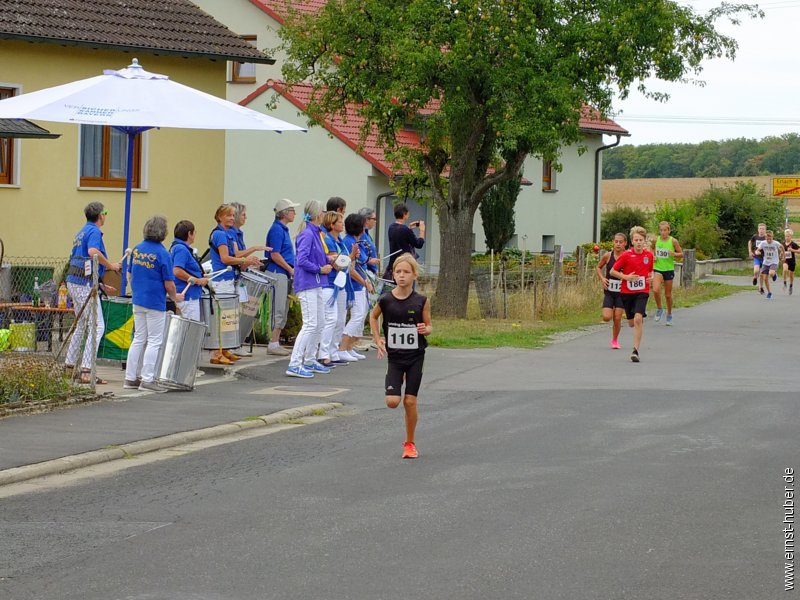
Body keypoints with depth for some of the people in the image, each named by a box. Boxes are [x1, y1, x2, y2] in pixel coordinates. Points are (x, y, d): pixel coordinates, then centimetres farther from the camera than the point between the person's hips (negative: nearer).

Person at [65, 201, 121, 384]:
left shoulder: (82, 232, 20)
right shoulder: (94, 231, -9)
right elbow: (93, 252, -30)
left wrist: (102, 285, 27)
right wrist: (110, 265, -15)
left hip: (73, 280, 10)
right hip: (85, 284, -10)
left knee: (82, 324, 21)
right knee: (97, 326, -11)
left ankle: (69, 364, 25)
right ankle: (86, 371, -19)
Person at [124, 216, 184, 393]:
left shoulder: (137, 249, 4)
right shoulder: (162, 254, -16)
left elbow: (130, 275, 12)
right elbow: (169, 283, -14)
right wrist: (175, 297, 4)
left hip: (138, 301, 7)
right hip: (155, 303, -7)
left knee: (139, 339, 15)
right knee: (154, 341, 1)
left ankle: (131, 378, 16)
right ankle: (147, 379, 1)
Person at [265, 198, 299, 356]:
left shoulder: (283, 229, 17)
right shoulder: (277, 229, -13)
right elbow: (275, 255, -19)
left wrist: (291, 270, 15)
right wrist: (292, 270, -14)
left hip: (284, 274, 10)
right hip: (278, 273, -10)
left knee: (283, 310, 11)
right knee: (278, 310, -8)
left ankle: (276, 343, 15)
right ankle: (273, 344, -6)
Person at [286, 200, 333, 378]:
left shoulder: (315, 233, 13)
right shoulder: (307, 234, -16)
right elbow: (302, 260, -23)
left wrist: (328, 260, 6)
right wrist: (320, 269, -15)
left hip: (315, 285, 10)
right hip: (307, 285, -10)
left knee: (320, 323, 15)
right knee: (310, 325, -12)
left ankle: (310, 361, 25)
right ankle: (294, 365, -13)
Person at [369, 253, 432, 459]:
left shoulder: (421, 301, -8)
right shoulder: (386, 300, -7)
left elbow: (429, 325, 4)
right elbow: (373, 316, 13)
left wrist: (425, 329, -20)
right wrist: (377, 340, 3)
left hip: (415, 356, -1)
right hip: (394, 357, 1)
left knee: (410, 401, 0)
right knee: (392, 401, -9)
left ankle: (410, 443, 16)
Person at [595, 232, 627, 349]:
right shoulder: (608, 256, -4)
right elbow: (598, 267, 12)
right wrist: (602, 279, -3)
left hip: (622, 291, -1)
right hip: (609, 290, 1)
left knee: (617, 318, -3)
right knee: (607, 317, -11)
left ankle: (615, 340, 20)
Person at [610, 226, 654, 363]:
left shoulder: (649, 255, 1)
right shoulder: (626, 255, -8)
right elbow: (613, 271, -2)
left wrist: (651, 277, -3)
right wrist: (626, 277, -16)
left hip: (642, 291, 0)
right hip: (627, 292, 0)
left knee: (638, 318, -20)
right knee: (631, 323, 10)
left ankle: (635, 350, -18)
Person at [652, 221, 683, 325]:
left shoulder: (673, 241, -6)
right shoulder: (656, 240, 1)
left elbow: (681, 254, 0)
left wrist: (674, 254, -20)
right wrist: (653, 257, -2)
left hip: (669, 270, -1)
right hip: (657, 269, 1)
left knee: (668, 294, 7)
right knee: (656, 290, -21)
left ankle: (669, 315, 26)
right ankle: (659, 309, 2)